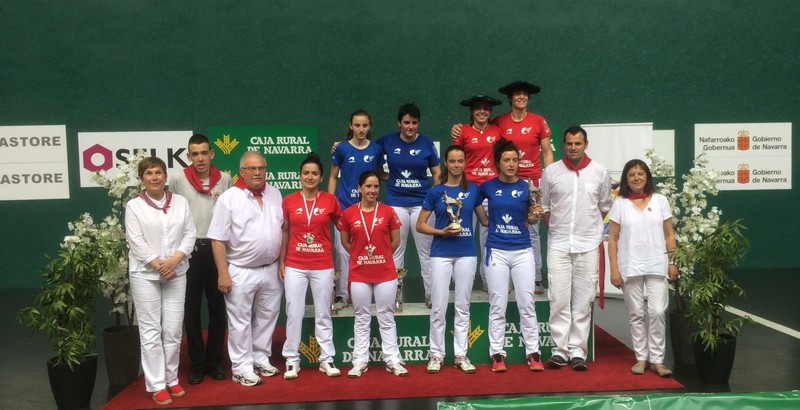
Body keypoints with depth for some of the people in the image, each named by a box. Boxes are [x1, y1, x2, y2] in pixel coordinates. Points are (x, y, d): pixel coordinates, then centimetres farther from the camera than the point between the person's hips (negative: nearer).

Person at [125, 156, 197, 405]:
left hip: (176, 273, 3)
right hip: (145, 274, -2)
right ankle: (156, 385, 7)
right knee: (151, 331, 1)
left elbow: (190, 233, 2)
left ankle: (171, 379, 20)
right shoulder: (134, 206, 0)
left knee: (173, 330, 6)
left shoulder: (180, 202, 7)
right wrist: (158, 265, -13)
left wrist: (174, 260, -11)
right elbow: (136, 241, -7)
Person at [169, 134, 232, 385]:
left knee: (217, 307, 8)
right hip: (189, 250, -1)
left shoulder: (224, 179, 2)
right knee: (191, 309, 5)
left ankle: (214, 361, 21)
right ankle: (197, 364, 17)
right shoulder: (177, 180, -2)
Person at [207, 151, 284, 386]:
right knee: (240, 322, 3)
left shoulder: (274, 194, 6)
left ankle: (260, 359, 30)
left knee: (267, 317, 15)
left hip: (270, 270, 5)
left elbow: (283, 228, 12)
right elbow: (218, 240, -11)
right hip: (241, 272, -5)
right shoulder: (229, 198, -10)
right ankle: (242, 368, 13)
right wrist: (223, 274, -14)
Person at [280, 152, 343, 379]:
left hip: (323, 266, 0)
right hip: (294, 266, 0)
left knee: (323, 314, 9)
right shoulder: (289, 200, 0)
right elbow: (284, 232, 7)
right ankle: (292, 360, 15)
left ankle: (327, 359, 19)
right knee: (294, 313, 4)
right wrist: (281, 262, 4)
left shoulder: (330, 200, -1)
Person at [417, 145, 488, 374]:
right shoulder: (436, 191, 0)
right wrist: (442, 232, -11)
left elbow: (485, 220, 11)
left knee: (463, 306, 8)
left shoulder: (473, 190, 5)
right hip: (441, 253, -1)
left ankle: (461, 355, 17)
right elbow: (420, 225, 2)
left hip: (466, 253, 1)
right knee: (438, 307, 2)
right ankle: (436, 355, 15)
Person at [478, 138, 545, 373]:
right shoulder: (488, 186, 0)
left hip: (522, 251, 1)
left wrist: (533, 216, -9)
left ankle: (533, 353, 13)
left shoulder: (526, 186, 1)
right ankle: (497, 354, 13)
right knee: (497, 305, 5)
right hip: (496, 252, 0)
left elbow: (530, 220, 10)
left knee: (526, 303, 4)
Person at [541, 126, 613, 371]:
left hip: (588, 245, 0)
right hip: (559, 243, 0)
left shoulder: (600, 172, 3)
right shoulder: (551, 172, 3)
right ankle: (560, 350, 6)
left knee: (583, 300, 3)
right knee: (559, 299, -2)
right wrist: (556, 229, 8)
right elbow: (544, 206, 11)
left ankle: (578, 351, 10)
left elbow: (605, 206, 14)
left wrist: (591, 228, 11)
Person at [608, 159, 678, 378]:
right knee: (636, 314, 7)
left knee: (657, 312, -5)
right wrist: (614, 269, -4)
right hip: (630, 268, 0)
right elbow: (613, 239, 2)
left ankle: (657, 360, 5)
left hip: (657, 266, 0)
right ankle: (641, 358, 17)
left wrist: (673, 263, 2)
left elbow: (669, 236, 9)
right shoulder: (620, 204, 3)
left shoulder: (660, 201, 6)